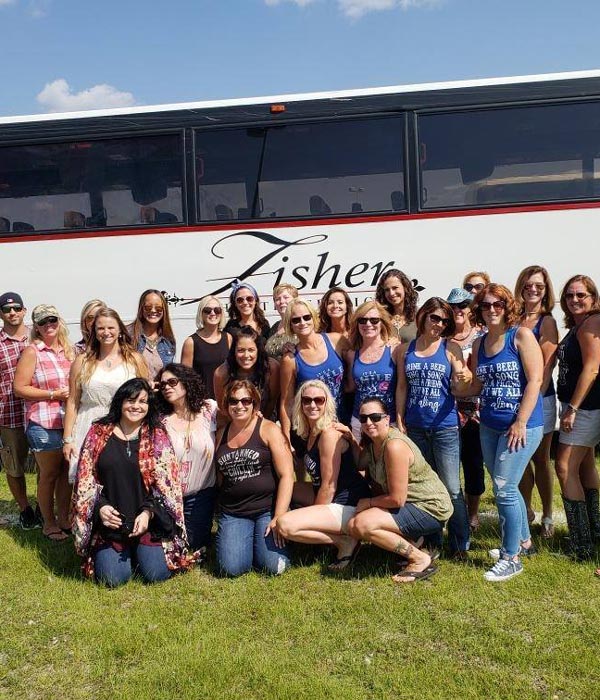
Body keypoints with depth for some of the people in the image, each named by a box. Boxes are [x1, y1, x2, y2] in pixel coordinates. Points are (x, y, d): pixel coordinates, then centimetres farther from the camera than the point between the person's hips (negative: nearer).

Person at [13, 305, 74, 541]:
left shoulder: (69, 350, 10)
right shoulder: (32, 352, -7)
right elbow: (19, 388, -11)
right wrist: (53, 394, -16)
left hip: (70, 421, 5)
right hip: (44, 424, -5)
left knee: (67, 471, 14)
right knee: (49, 474, 6)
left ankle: (63, 517, 30)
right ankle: (49, 524, 22)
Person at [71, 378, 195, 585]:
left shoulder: (157, 436, 1)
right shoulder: (98, 433, 3)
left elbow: (166, 483, -2)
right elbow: (85, 478, 3)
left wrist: (148, 513, -15)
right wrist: (100, 507, -12)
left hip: (148, 521, 0)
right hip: (110, 522, 0)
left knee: (156, 574, -12)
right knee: (113, 578, -13)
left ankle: (139, 551, 21)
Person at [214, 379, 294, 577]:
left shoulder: (269, 430, -3)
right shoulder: (221, 435, 10)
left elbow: (286, 475, -9)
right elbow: (219, 476, 16)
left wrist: (279, 518, -14)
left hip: (268, 508, -3)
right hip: (232, 512, 3)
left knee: (273, 565, -18)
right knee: (232, 568, -16)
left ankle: (268, 536, 14)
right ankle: (243, 540, 16)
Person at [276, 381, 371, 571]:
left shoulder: (329, 434, -16)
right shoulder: (309, 433, 10)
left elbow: (329, 486, -15)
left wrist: (313, 517, -5)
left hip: (350, 505, -10)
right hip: (334, 503, 10)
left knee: (286, 525, -22)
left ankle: (345, 542, -5)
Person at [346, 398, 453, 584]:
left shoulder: (394, 446, -25)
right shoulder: (373, 443, 3)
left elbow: (397, 499, -24)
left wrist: (368, 503, -7)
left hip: (430, 509, -10)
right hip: (411, 504, 10)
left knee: (362, 525, -23)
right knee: (353, 526, 7)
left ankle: (421, 559, -8)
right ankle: (413, 543, 10)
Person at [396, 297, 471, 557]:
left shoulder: (451, 348, 0)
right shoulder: (406, 349, 6)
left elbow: (459, 388, -1)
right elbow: (401, 388, 8)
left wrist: (463, 380, -24)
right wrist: (400, 423, 4)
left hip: (445, 427, -3)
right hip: (415, 428, 3)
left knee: (452, 489, -2)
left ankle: (460, 545, 10)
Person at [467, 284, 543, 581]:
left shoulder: (521, 335, -9)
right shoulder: (479, 344, 9)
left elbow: (535, 380, -14)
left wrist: (521, 422, -18)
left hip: (521, 426, -6)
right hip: (489, 426, 7)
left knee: (504, 488, -8)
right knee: (507, 487, 16)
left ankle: (512, 558, 7)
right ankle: (523, 541, 36)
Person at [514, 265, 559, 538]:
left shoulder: (547, 322, -5)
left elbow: (547, 366, -10)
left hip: (539, 397, -3)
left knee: (540, 458, 7)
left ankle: (547, 516, 21)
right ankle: (526, 509, 28)